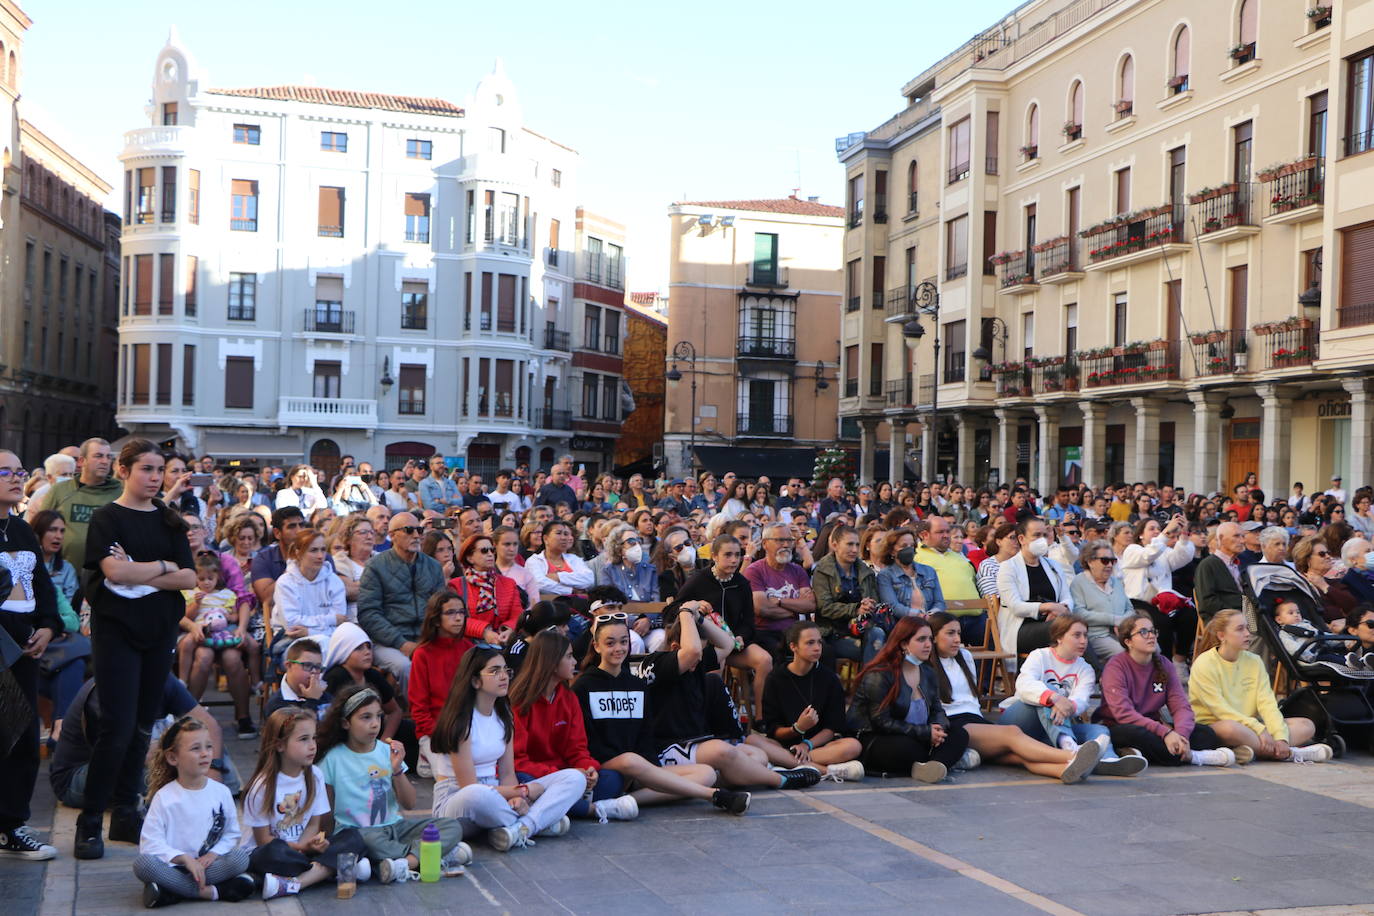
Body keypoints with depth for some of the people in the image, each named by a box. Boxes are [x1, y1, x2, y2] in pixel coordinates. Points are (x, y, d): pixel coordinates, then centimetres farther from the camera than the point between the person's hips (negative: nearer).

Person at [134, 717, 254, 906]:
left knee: (241, 857, -25)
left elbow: (232, 834, 8)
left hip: (207, 864, 2)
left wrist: (213, 854, -12)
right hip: (174, 865, -2)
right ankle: (210, 891, -29)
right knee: (143, 863, -32)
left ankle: (172, 893, -25)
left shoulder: (221, 792, 5)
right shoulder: (164, 797, -4)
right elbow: (150, 842, -11)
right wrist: (185, 859, -22)